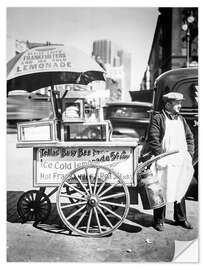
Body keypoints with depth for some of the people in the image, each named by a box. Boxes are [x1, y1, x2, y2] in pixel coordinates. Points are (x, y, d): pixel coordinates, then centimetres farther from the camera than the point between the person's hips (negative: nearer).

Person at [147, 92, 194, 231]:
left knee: (180, 191, 16)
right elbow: (153, 140, -12)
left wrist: (190, 154, 7)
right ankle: (159, 221, 18)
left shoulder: (181, 119, 14)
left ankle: (181, 218, 33)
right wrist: (160, 157, -17)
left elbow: (190, 137, 18)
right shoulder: (157, 118, -6)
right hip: (165, 163, -6)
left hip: (182, 162, 6)